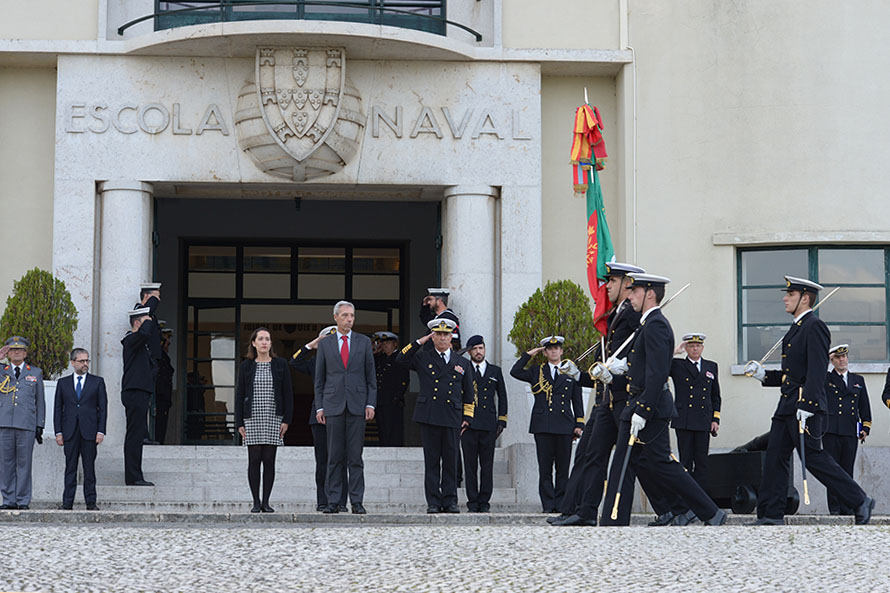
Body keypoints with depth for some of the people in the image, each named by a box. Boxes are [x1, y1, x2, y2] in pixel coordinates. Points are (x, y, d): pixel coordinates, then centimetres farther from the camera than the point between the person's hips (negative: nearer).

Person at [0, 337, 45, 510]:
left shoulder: (35, 373, 14)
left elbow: (40, 402, 14)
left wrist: (40, 426, 6)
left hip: (26, 424, -1)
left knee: (24, 463, -2)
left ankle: (23, 501, 2)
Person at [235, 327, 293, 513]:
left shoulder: (280, 365, 5)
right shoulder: (246, 366, 5)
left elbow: (288, 393, 4)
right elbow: (239, 394, 5)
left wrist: (286, 420, -3)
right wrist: (239, 423, -1)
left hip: (273, 418, 0)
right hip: (252, 418, 0)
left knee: (269, 460, -1)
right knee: (254, 459, -2)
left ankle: (266, 501, 5)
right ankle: (256, 501, 5)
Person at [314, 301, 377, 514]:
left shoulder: (364, 342, 9)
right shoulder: (325, 344, 9)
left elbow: (371, 375, 8)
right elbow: (319, 379, 9)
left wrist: (370, 403, 0)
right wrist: (319, 406, 1)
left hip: (357, 405, 0)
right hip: (333, 405, 0)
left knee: (355, 456, -1)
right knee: (334, 457, 0)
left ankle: (356, 501, 1)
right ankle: (333, 501, 3)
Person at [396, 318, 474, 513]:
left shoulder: (461, 363, 14)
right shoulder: (423, 358, 10)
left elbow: (468, 394, 18)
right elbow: (401, 359, -4)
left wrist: (467, 418, 9)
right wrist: (420, 342, -3)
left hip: (452, 418, 1)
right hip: (429, 417, -1)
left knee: (451, 461, 2)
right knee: (431, 461, 0)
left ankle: (450, 502, 8)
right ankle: (433, 502, 4)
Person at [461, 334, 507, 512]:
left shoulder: (495, 371, 15)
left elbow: (502, 397, 17)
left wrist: (501, 421, 9)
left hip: (489, 424, 1)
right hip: (469, 424, -1)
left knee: (487, 466, 0)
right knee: (470, 465, -2)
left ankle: (484, 502, 6)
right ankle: (473, 502, 3)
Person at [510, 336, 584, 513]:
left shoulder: (571, 373, 14)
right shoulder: (537, 372, 14)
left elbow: (577, 401, 14)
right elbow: (515, 372, 4)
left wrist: (579, 424, 6)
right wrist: (528, 355, 6)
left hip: (564, 425, 0)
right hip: (542, 425, 0)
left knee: (563, 467, 0)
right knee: (545, 467, -2)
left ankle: (560, 503, 5)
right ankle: (548, 504, 1)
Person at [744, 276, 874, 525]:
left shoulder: (815, 327, -10)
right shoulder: (796, 329, 20)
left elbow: (816, 371, -19)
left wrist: (806, 405, -25)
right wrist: (763, 375, 11)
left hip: (806, 407, -10)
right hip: (787, 407, 10)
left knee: (814, 458, -7)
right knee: (775, 458, 5)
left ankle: (860, 501, 2)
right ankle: (771, 515, 6)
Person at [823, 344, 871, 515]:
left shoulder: (858, 380, 19)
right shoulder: (825, 379, 11)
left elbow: (864, 407, 20)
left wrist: (865, 428, 11)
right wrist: (824, 360, -5)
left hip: (850, 432, 2)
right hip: (830, 430, -2)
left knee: (847, 470, 0)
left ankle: (847, 506, 4)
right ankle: (834, 506, -1)